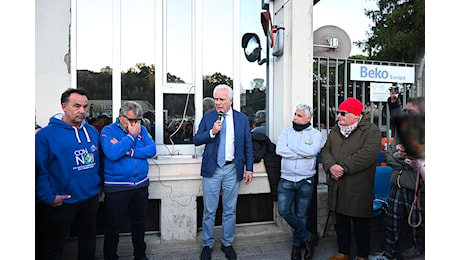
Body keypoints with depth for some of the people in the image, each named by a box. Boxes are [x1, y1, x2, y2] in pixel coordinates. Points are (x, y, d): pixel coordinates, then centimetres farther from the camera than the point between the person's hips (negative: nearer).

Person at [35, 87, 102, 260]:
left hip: (91, 198, 5)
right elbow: (39, 170, -16)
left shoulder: (92, 131, 4)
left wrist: (99, 184, 8)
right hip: (61, 203, -5)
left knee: (89, 239, 23)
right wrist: (48, 197, -19)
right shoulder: (46, 134, -13)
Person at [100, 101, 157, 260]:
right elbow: (113, 154, -24)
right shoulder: (108, 131, -7)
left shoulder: (142, 130, 5)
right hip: (116, 187, -4)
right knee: (113, 226, 8)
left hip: (141, 185, 4)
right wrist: (131, 135, -19)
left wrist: (128, 152, -18)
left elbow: (152, 150, -8)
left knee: (139, 223, 19)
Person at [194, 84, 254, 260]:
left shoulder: (242, 119, 4)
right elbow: (196, 140, 0)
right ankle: (207, 244, 26)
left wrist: (249, 169, 3)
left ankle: (227, 244, 29)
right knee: (209, 210, 8)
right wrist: (212, 132, -16)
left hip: (232, 169, 1)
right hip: (212, 169, 0)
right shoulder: (208, 117, 3)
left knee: (230, 210, 11)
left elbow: (248, 146, 7)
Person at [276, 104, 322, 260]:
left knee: (301, 215, 7)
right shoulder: (286, 132, 8)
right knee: (283, 211, -5)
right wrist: (302, 153, -12)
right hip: (286, 179, 2)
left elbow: (311, 151, -19)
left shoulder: (315, 134, 2)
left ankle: (297, 244, 27)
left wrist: (291, 146, -9)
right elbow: (279, 150, -10)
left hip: (306, 181, -2)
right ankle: (307, 237, 15)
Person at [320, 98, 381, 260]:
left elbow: (368, 154, -21)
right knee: (341, 222, 17)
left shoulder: (371, 131, -7)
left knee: (361, 224, 10)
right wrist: (331, 166, -15)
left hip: (359, 189, -5)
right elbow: (325, 150, 5)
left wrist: (343, 167, -22)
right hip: (337, 187, 5)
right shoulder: (335, 130, 12)